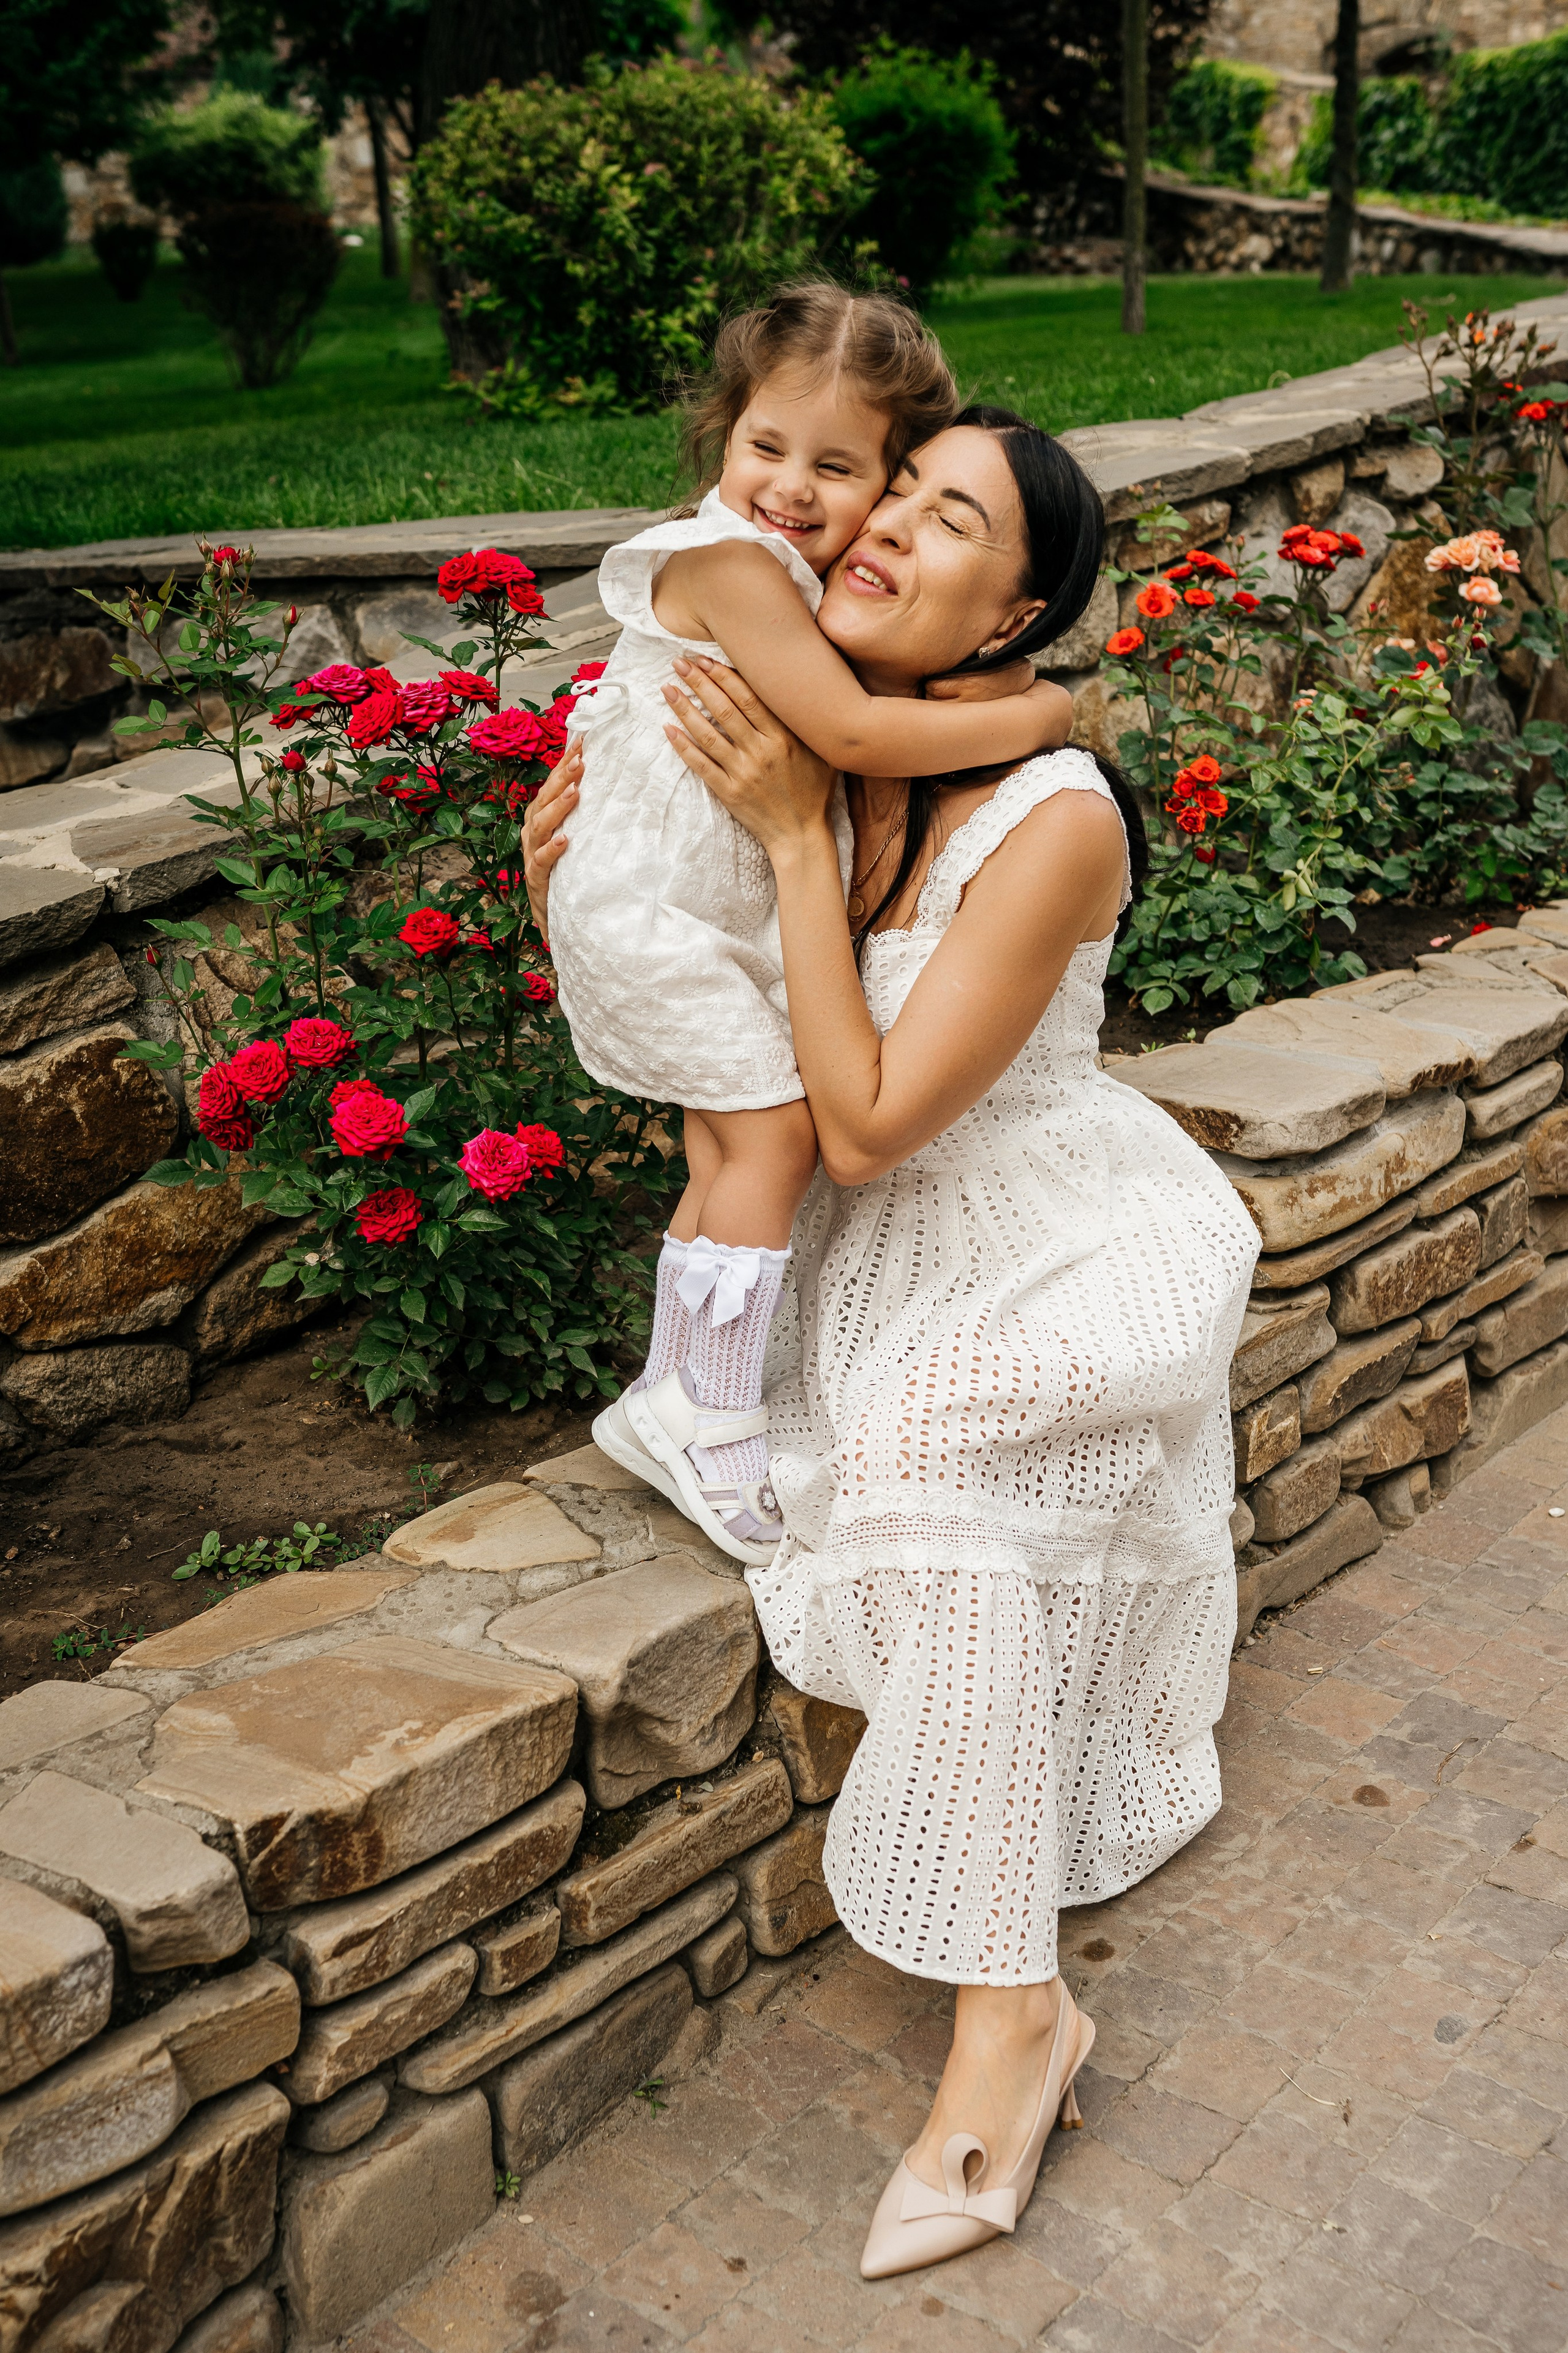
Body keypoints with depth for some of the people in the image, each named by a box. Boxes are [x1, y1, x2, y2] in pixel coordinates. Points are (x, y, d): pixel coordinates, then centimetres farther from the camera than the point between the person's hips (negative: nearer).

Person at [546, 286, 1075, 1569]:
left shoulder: (809, 579, 7)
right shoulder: (730, 562, -23)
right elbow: (854, 733, -30)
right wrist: (1035, 716, -21)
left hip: (732, 917, 9)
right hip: (652, 913, -9)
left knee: (730, 1151, 13)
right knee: (776, 1128, -12)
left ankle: (670, 1398, 25)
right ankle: (714, 1422, -3)